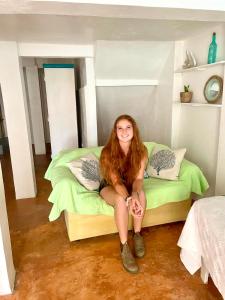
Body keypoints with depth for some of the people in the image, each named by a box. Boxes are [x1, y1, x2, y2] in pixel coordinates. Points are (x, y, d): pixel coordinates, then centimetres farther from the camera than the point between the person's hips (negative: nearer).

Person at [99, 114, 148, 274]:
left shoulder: (141, 150, -17)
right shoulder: (108, 152, -25)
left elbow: (138, 178, -21)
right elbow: (115, 181, -30)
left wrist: (134, 194, -42)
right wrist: (128, 199, -48)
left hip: (130, 186, 3)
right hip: (109, 187, -2)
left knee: (141, 194, -31)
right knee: (121, 200, -35)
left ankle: (137, 235, -11)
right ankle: (124, 247, -24)